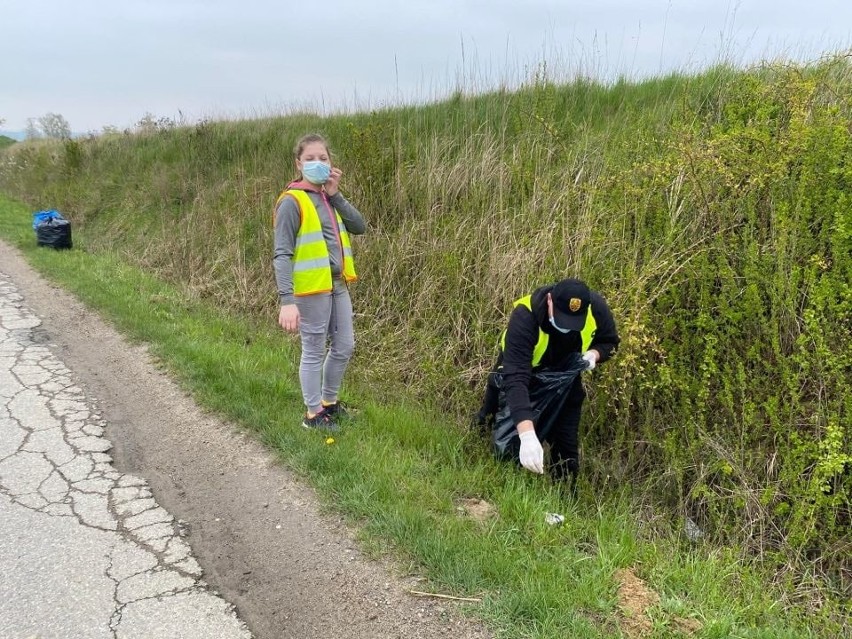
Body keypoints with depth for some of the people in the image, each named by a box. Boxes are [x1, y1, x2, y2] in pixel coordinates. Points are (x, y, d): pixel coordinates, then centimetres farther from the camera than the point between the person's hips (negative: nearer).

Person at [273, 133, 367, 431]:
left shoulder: (329, 197, 11)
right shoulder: (292, 201, -12)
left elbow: (360, 227, 1)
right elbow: (282, 254, -17)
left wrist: (335, 195, -7)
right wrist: (287, 300, -26)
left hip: (338, 284, 8)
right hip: (311, 288, -8)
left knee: (344, 346, 15)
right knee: (314, 351, 4)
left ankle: (329, 401, 34)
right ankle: (313, 414, 19)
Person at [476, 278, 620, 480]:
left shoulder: (596, 307, -27)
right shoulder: (524, 316, -41)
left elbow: (609, 342, -4)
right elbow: (516, 378, -48)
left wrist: (593, 355, -28)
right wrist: (527, 434, -60)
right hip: (521, 374, -3)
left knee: (566, 446, 3)